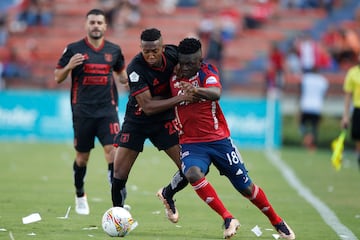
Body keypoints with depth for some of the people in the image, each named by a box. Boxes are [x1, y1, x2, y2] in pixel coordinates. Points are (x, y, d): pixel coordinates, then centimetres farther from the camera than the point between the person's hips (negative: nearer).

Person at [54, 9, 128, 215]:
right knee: (82, 156, 9)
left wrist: (130, 78, 0)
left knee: (113, 150, -14)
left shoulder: (114, 50, 6)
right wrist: (69, 67, -17)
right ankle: (80, 196, 31)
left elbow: (121, 74, 23)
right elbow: (58, 78, 4)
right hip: (83, 111, -1)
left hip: (107, 110, 1)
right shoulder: (74, 49, -1)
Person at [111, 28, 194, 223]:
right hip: (137, 121, -3)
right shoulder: (135, 68, -28)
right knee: (118, 175, -8)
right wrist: (180, 98, -37)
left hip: (165, 119, 3)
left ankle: (167, 195, 24)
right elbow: (148, 107, -32)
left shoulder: (172, 53, -15)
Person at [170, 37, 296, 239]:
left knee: (246, 187, 4)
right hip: (190, 143, 1)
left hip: (219, 139, -1)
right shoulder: (173, 77, -1)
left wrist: (196, 91, -51)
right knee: (193, 173, -32)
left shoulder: (208, 71, -9)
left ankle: (277, 222, 28)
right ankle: (228, 220, -23)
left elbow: (216, 93, -33)